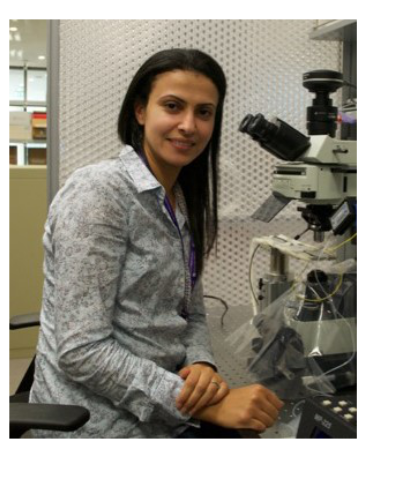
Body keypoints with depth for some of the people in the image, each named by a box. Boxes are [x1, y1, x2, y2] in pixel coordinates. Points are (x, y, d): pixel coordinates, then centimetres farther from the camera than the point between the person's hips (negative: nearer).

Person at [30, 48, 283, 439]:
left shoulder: (184, 203, 6)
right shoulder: (97, 192, -18)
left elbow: (191, 315, 10)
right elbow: (81, 351, -22)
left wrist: (203, 366, -11)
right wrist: (205, 403, -25)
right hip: (103, 421, -7)